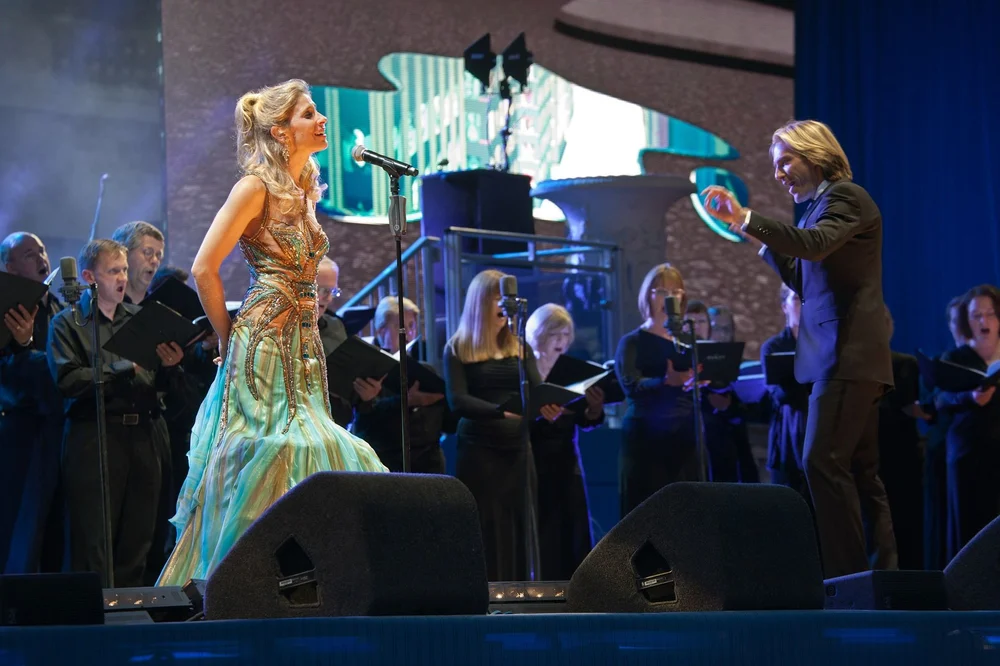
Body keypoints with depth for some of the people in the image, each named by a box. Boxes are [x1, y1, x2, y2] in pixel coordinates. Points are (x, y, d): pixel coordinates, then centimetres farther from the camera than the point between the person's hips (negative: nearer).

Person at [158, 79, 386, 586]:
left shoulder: (304, 189, 15)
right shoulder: (257, 188, -9)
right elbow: (204, 268, -12)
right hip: (264, 342, -8)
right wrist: (229, 337, -4)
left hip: (302, 344, 8)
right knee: (262, 461, -10)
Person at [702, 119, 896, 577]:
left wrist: (747, 220, -32)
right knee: (860, 470, 10)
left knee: (823, 462, -15)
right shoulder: (822, 205, 21)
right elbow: (802, 282, 24)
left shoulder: (845, 196, -6)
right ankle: (884, 569, 12)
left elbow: (815, 244, -26)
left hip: (848, 355, -10)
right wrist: (762, 238, 15)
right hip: (844, 356, 10)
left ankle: (848, 571, -16)